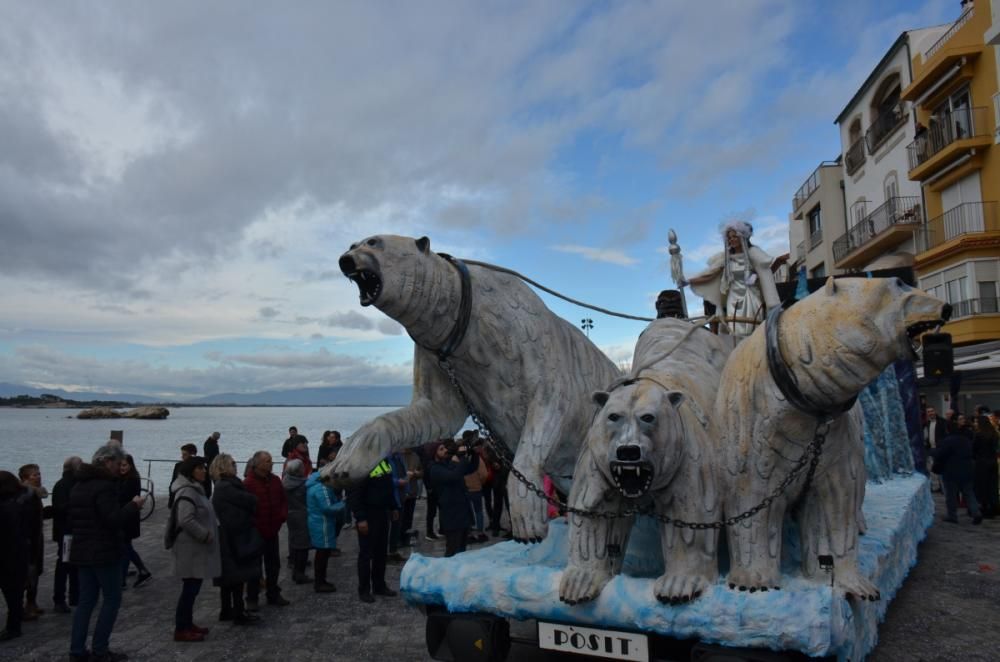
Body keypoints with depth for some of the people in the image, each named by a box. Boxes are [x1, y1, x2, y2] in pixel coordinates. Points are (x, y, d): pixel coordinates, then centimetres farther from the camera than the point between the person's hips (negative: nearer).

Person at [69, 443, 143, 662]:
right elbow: (113, 520, -24)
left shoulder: (79, 485, 12)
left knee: (86, 600, 14)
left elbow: (72, 520, 21)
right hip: (104, 553, -9)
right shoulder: (104, 486, -18)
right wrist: (133, 506, -12)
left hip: (82, 552, 9)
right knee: (112, 599, 1)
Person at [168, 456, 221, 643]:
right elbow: (186, 520, -28)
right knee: (190, 588, -5)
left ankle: (187, 624, 25)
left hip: (196, 548, 10)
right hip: (191, 548, -10)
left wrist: (210, 534, 14)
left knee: (192, 588, 16)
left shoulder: (195, 489, 15)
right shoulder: (187, 492, -19)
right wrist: (206, 535, -21)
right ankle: (181, 629, 3)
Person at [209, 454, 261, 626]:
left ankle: (226, 611, 26)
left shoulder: (222, 487, 12)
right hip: (235, 538, -10)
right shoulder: (226, 488, -20)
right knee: (238, 575, -2)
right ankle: (239, 614, 5)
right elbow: (251, 501, -16)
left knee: (228, 576, 17)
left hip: (227, 538, 10)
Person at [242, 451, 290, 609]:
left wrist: (283, 515, 0)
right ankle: (252, 599, 18)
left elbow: (283, 499, 14)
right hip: (255, 532, -6)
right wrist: (252, 524, -17)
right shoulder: (248, 483, -16)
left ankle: (273, 595, 27)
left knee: (274, 564, 14)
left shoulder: (275, 480, 4)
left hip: (272, 531, 6)